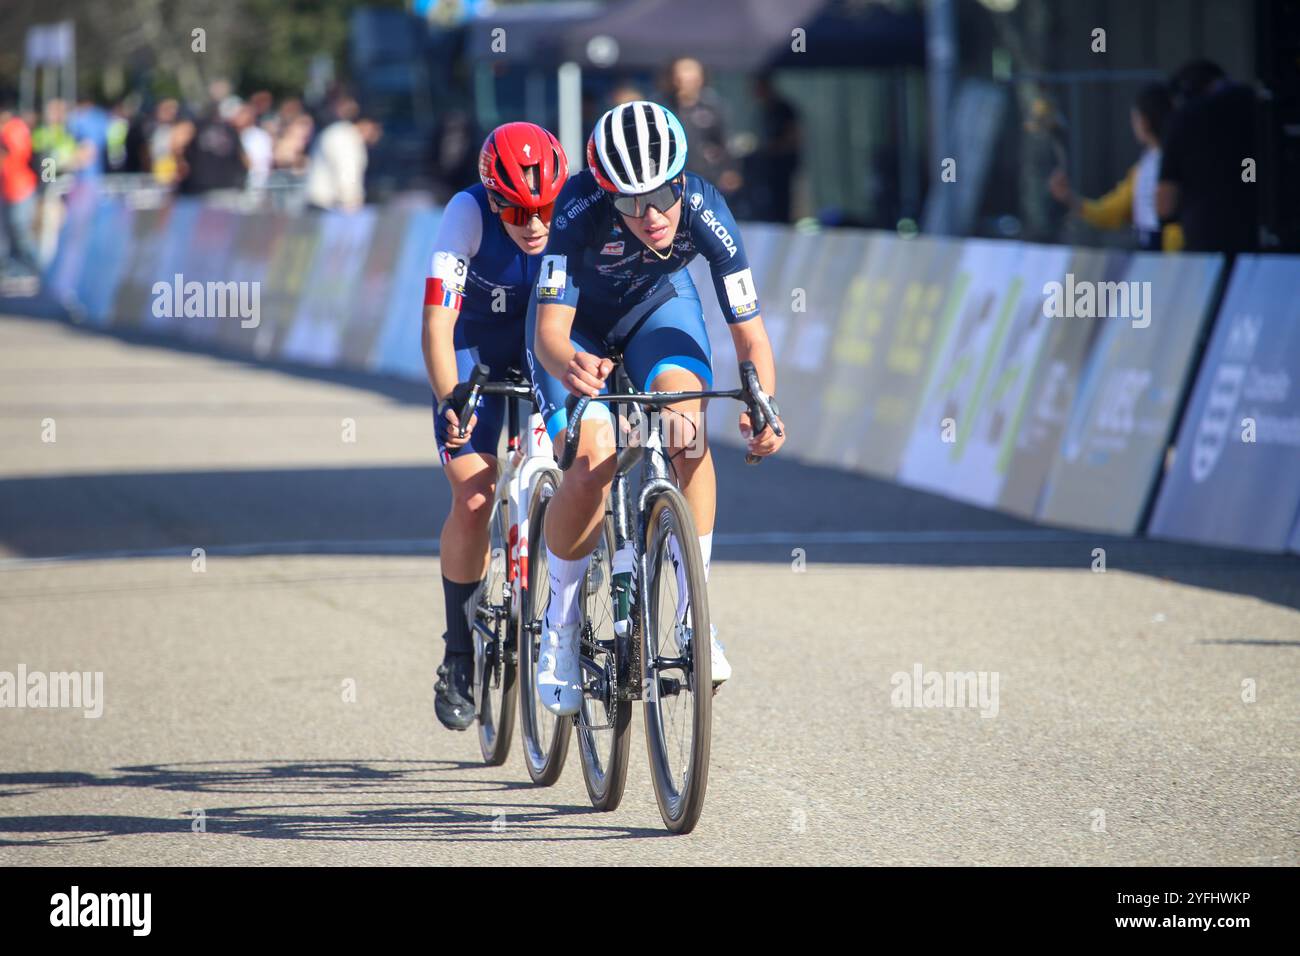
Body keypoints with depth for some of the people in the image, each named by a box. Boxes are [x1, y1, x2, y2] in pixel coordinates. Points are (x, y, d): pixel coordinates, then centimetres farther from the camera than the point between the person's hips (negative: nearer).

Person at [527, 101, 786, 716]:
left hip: (659, 305, 1)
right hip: (580, 323, -1)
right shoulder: (579, 210, -37)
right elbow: (549, 330, -42)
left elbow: (751, 336, -27)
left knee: (686, 425, -28)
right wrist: (569, 365, -65)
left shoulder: (705, 213, -32)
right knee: (591, 465, -22)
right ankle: (561, 624, 0)